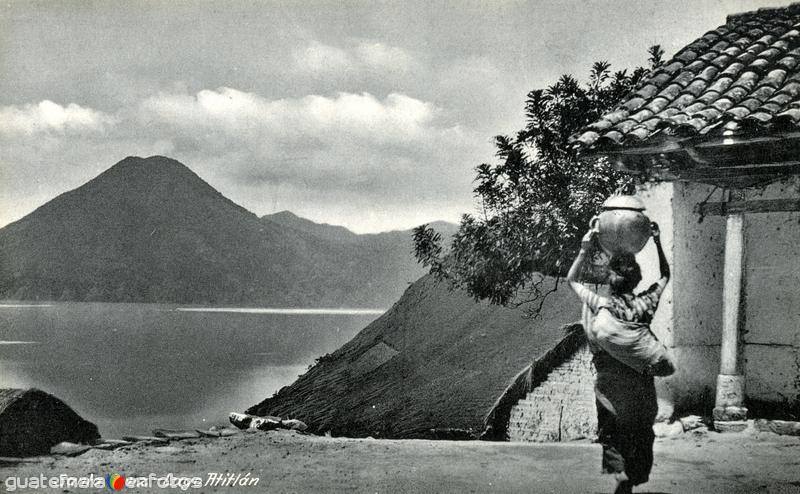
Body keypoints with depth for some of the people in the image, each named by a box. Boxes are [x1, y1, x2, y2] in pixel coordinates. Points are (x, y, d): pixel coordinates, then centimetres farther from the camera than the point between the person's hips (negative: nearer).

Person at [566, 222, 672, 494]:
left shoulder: (602, 305, -14)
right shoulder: (645, 303, -6)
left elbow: (571, 279, 2)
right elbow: (665, 276, 13)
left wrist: (585, 248, 0)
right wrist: (657, 242, 10)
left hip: (612, 387, -3)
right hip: (642, 387, 3)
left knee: (614, 439, 5)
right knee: (640, 439, 16)